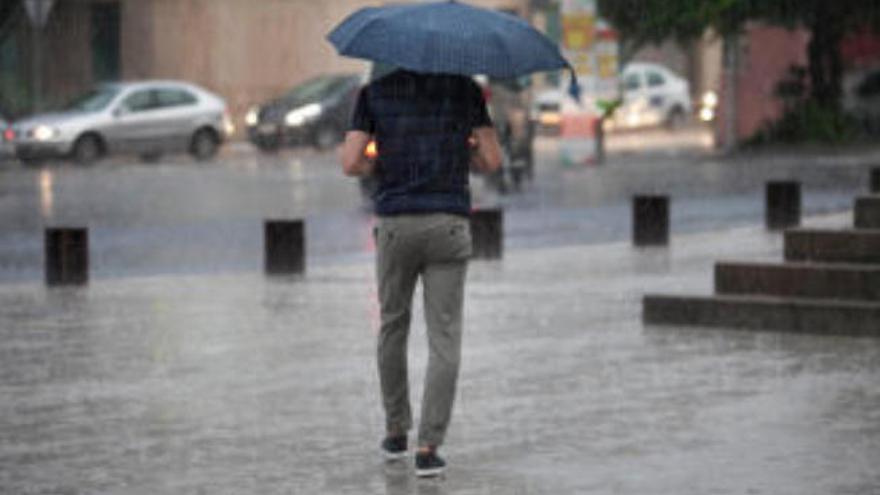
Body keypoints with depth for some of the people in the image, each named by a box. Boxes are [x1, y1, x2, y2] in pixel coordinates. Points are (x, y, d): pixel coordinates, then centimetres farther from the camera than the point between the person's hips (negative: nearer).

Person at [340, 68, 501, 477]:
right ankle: (428, 448, -7)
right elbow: (492, 161, 1)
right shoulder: (464, 88, 3)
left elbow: (351, 163, -4)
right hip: (448, 227, -1)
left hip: (395, 225, 1)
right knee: (444, 340, 2)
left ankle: (396, 432, 29)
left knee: (393, 325, 21)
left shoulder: (374, 91, 3)